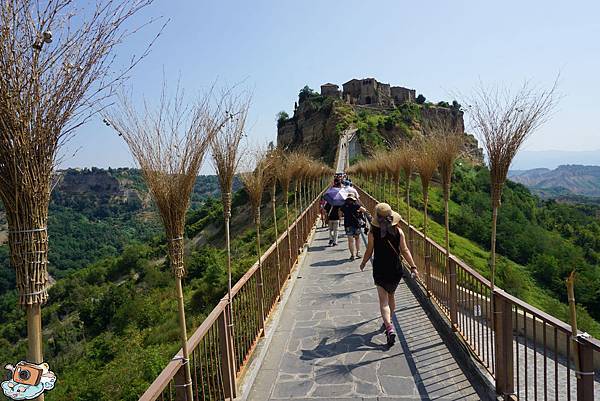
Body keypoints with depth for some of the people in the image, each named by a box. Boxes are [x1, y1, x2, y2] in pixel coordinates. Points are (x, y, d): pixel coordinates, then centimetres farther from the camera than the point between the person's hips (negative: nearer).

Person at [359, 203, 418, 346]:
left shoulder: (373, 233, -11)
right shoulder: (398, 231, -5)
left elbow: (369, 252, -3)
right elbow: (405, 251, -6)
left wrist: (363, 264, 14)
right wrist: (413, 266, 0)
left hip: (380, 270, -3)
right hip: (396, 270, 3)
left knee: (384, 301, -2)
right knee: (391, 296, 23)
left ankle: (389, 328, -19)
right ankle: (388, 321, 39)